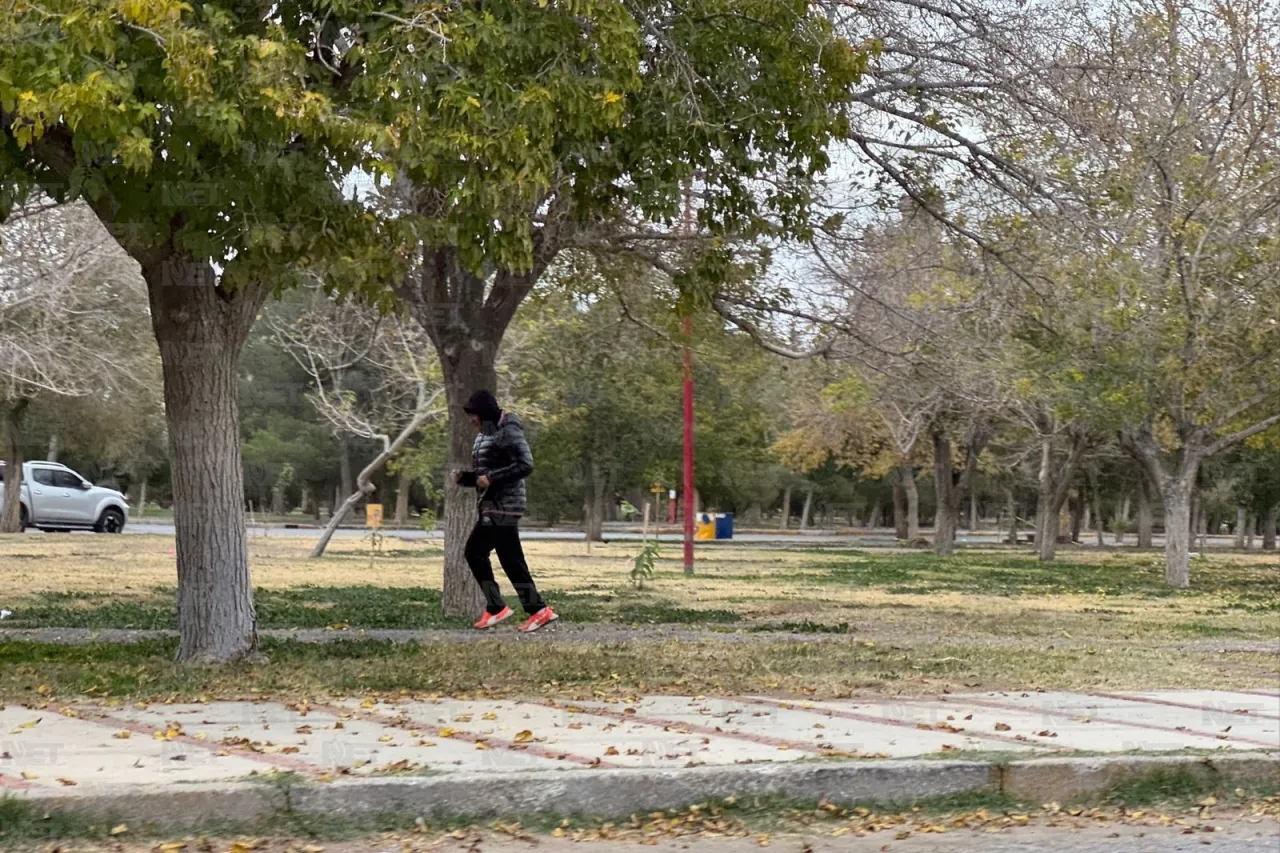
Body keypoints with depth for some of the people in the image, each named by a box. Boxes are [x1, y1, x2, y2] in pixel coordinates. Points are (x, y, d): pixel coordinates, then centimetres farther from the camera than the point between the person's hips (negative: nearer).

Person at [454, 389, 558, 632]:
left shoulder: (508, 432, -11)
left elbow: (525, 464, -20)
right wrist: (464, 477, 5)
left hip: (503, 507, -9)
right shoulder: (484, 435, 18)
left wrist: (492, 478, -22)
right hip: (490, 507, 9)